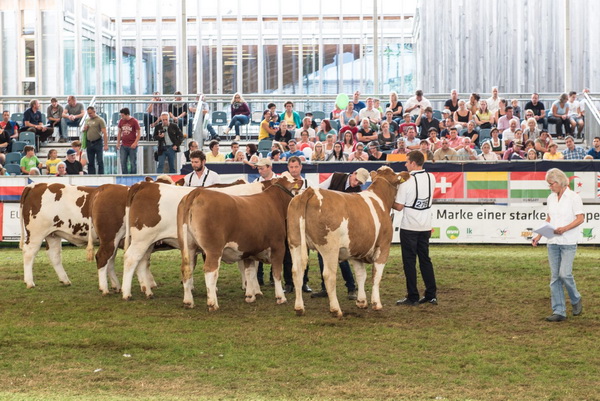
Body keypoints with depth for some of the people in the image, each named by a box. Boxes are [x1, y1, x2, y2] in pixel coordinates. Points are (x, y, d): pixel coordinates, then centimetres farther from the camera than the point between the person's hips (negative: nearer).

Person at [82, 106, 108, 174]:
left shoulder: (100, 120, -6)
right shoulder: (87, 120, 15)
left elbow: (105, 133, -13)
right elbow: (84, 131, 28)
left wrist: (105, 145, -20)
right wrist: (84, 129, 3)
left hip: (98, 142, -6)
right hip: (89, 143, 6)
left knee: (100, 161, -5)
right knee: (90, 162, 8)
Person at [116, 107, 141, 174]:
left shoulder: (134, 121, -6)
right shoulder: (121, 121, 7)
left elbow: (139, 133, -6)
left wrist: (135, 143, -15)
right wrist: (118, 142, 11)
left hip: (132, 146, -4)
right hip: (123, 146, 4)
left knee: (133, 163, 3)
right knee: (123, 162, 3)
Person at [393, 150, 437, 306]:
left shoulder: (407, 181, -16)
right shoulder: (431, 178, 1)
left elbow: (399, 207, -12)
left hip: (409, 227, -5)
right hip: (426, 226, 5)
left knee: (409, 261, 2)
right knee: (425, 259, 13)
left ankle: (412, 297, 3)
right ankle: (431, 294, 13)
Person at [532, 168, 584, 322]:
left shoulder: (573, 197, -7)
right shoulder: (551, 198, 11)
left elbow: (580, 218, -9)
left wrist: (565, 228, -22)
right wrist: (539, 236, 9)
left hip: (568, 242, -6)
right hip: (553, 242, 6)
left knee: (565, 274, -13)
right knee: (555, 277, 2)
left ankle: (576, 300, 14)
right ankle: (559, 312, 4)